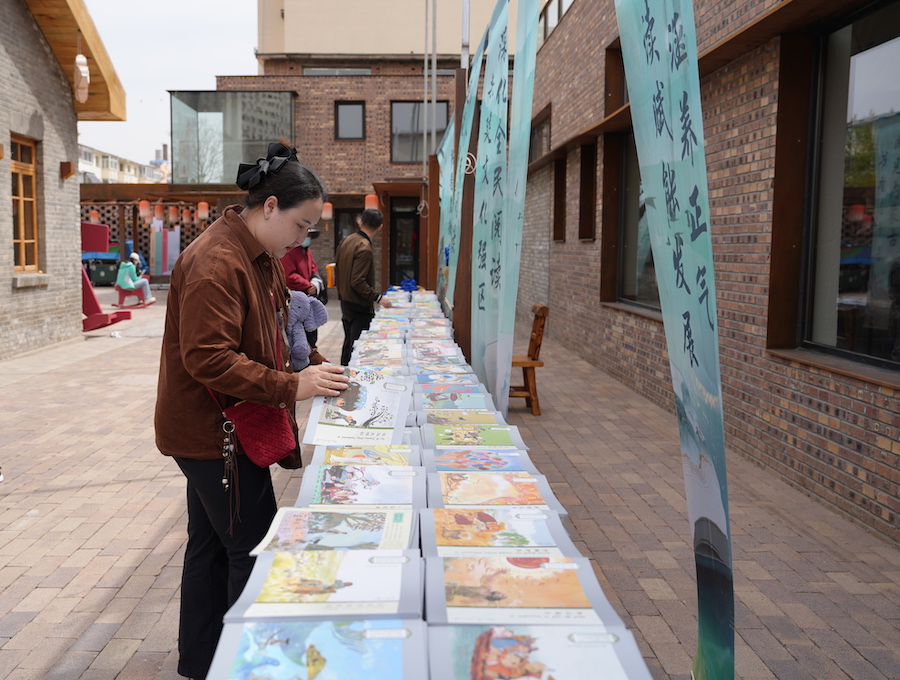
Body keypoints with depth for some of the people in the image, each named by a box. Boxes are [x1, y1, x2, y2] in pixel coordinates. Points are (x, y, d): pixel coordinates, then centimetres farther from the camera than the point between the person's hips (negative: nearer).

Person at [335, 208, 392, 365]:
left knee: (348, 342, 21)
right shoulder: (364, 248, -22)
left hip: (345, 301, 9)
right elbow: (358, 282, -25)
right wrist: (378, 297, -20)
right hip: (360, 306, -9)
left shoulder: (346, 241, 5)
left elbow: (340, 272, 14)